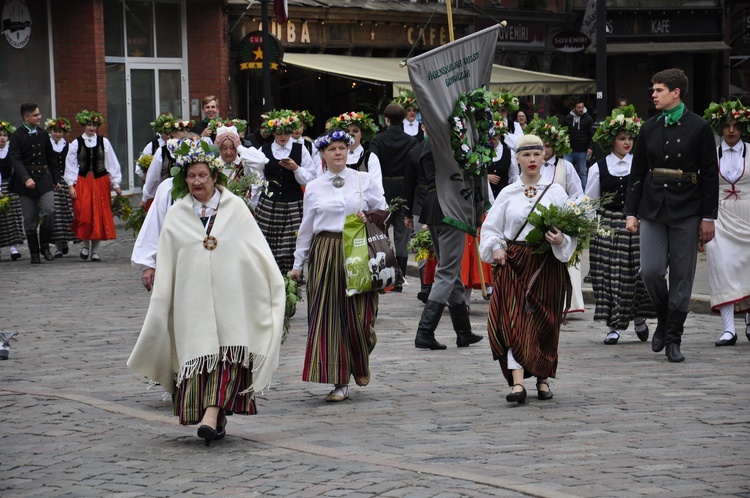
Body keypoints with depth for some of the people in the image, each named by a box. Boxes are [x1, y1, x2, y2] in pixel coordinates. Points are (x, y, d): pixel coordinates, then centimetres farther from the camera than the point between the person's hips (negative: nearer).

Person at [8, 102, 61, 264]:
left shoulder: (43, 134, 11)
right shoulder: (17, 136, -5)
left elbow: (50, 158, 18)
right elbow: (15, 160, -15)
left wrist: (56, 179, 16)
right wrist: (26, 178, -29)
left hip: (44, 179, 3)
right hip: (26, 182, -3)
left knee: (49, 211, -13)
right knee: (30, 219, 2)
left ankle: (45, 246, 5)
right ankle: (34, 253, 13)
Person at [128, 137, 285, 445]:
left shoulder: (235, 208, 6)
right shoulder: (176, 215, 8)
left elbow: (258, 250, 7)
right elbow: (166, 268, 10)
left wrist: (275, 285, 4)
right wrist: (161, 303, 6)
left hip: (229, 295, -1)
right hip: (193, 298, 1)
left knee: (228, 352, -13)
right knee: (199, 355, -2)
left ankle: (212, 413, -19)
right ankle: (216, 420, 7)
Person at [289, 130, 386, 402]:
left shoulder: (364, 180, 7)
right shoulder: (314, 188, 9)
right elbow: (306, 227, 13)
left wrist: (368, 220, -8)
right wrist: (298, 264, 12)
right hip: (325, 254, 1)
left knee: (358, 315, -4)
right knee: (327, 316, -4)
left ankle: (360, 366, 26)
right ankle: (339, 382, 0)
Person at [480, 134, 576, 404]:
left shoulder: (556, 192, 6)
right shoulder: (508, 193, 8)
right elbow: (490, 228, 10)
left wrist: (561, 240, -17)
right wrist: (496, 248, -8)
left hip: (547, 264, 0)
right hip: (513, 262, 0)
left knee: (544, 321, 4)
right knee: (514, 319, -12)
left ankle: (543, 379, 19)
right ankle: (517, 382, -18)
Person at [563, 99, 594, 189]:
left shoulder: (588, 119, 0)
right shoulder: (567, 118, 5)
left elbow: (591, 134, -1)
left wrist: (589, 147, -10)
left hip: (582, 151, -1)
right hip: (569, 150, 1)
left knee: (582, 173, 7)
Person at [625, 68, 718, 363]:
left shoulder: (698, 128, -2)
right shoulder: (649, 128, 8)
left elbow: (710, 175, -2)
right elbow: (637, 173, 11)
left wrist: (708, 217, -5)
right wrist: (631, 213, 5)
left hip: (686, 212, -3)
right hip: (653, 210, 3)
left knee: (681, 276, 0)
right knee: (650, 270, -8)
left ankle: (673, 339, 8)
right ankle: (663, 319, 18)